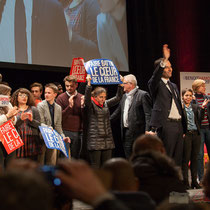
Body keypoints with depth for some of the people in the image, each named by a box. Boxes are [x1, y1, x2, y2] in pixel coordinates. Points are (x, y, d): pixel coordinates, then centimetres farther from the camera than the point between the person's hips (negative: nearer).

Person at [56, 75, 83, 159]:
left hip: (78, 132, 3)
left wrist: (82, 106, -12)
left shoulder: (81, 98, 8)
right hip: (65, 132, -3)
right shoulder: (61, 98, 0)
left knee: (76, 157, 7)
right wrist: (70, 106, -18)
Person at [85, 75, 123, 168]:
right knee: (95, 166, -3)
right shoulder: (90, 104, -3)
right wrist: (89, 84, -34)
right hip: (95, 139, -5)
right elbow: (87, 98, -22)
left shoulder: (106, 104, 12)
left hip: (107, 140, 5)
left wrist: (120, 85, -4)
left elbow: (118, 98, 7)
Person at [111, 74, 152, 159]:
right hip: (126, 132, 8)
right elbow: (118, 111, 26)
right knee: (128, 158, 9)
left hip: (137, 133, -8)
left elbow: (148, 114, -15)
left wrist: (148, 130, -24)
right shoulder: (124, 96, 18)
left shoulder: (142, 95, -7)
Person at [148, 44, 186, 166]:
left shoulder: (174, 86, 22)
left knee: (178, 158, 9)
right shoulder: (155, 84, 1)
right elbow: (156, 76, -24)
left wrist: (184, 128, 20)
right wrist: (164, 60, -36)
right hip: (165, 125, -7)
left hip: (178, 125, 7)